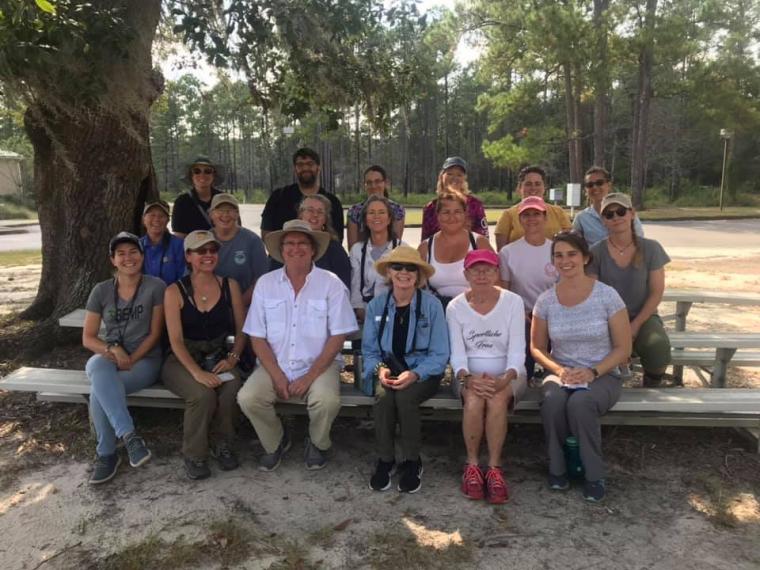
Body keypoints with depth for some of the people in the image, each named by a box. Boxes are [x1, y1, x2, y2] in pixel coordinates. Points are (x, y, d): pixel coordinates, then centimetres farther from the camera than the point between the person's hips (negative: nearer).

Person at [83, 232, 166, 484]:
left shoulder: (155, 287, -4)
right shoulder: (101, 291, 4)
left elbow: (155, 333, -4)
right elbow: (88, 338, 4)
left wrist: (131, 360, -16)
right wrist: (113, 349, -16)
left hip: (145, 359, -2)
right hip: (107, 357, 3)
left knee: (99, 390, -31)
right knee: (98, 369, -35)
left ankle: (107, 454, -16)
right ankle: (129, 435, -37)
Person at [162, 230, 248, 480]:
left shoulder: (230, 286, 6)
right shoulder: (175, 291, -2)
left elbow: (241, 330, 8)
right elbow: (176, 340, -10)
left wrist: (232, 358, -11)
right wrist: (197, 372, -24)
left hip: (219, 358, 2)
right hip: (183, 360, -2)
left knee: (231, 389, -30)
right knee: (203, 394, -32)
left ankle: (222, 445, -3)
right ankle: (194, 455, -6)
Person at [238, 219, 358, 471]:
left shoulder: (331, 284, -3)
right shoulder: (265, 284, 3)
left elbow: (337, 337, -6)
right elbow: (257, 337, 2)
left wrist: (310, 377, -14)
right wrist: (277, 376, -11)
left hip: (319, 365, -2)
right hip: (275, 365, 2)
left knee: (327, 400, -30)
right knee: (247, 398, -23)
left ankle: (317, 444, 6)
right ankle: (276, 442, 10)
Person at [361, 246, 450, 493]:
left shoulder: (431, 305, -5)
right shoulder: (376, 305, 3)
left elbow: (440, 355, -6)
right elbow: (369, 349, 7)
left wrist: (414, 374, -22)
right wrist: (379, 368, -14)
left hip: (422, 372, -2)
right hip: (387, 369, 2)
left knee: (405, 397, -32)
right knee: (383, 396, -30)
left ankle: (412, 462, -9)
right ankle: (385, 460, -9)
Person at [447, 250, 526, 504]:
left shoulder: (513, 302, -3)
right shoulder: (455, 307, 0)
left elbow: (517, 349, -8)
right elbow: (457, 352, -4)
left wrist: (505, 379, -26)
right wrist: (466, 378, -25)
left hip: (507, 373, 0)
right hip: (470, 374, 1)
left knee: (497, 400, -33)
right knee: (474, 400, -32)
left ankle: (494, 467, -20)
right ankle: (472, 464, -14)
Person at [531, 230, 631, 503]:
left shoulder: (607, 295, -6)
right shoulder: (546, 300, 1)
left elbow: (623, 348, -4)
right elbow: (537, 347, 8)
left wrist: (592, 372, -19)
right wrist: (559, 370, -12)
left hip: (602, 376, -2)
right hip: (561, 373, 2)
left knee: (580, 402, -35)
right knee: (552, 399, -33)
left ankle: (594, 476, -12)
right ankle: (557, 468, -9)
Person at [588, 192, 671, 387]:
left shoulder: (650, 248, 0)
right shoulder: (596, 252, -2)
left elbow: (656, 292, -1)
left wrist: (636, 324, -12)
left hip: (643, 317, 1)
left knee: (659, 346, -31)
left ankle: (650, 391, -3)